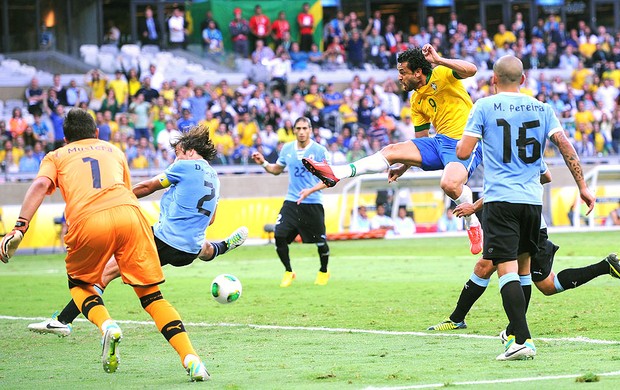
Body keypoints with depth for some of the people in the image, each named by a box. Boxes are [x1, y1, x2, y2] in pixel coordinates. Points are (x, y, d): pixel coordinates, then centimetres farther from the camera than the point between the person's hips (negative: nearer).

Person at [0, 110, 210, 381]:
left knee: (79, 284, 26)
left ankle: (107, 326, -4)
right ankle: (191, 360, -6)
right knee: (151, 295, 10)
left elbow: (41, 185, 7)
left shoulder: (56, 157, 26)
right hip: (129, 213, 2)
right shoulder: (114, 150, 35)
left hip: (88, 222, -2)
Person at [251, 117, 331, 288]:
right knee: (279, 236, -11)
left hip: (313, 203, -3)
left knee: (320, 241, 4)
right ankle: (288, 272, 9)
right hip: (291, 202, 3)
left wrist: (311, 190, -21)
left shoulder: (320, 151, -7)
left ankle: (324, 272, 32)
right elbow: (277, 169, 21)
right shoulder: (287, 149, 5)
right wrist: (263, 163, 2)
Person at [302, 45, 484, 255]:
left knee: (449, 184, -34)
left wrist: (439, 60, -32)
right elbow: (421, 139, 22)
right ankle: (335, 173, -6)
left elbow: (471, 70, -26)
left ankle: (473, 225, -8)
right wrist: (403, 167, 17)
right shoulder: (417, 100, 15)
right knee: (391, 151, -3)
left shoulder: (441, 74, -7)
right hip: (440, 141, 8)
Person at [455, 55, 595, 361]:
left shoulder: (484, 107, -1)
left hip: (500, 200, -4)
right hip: (532, 199, 5)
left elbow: (463, 152, -4)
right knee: (523, 267, 20)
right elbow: (565, 146, 2)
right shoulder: (541, 109, 9)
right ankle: (515, 332, 33)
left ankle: (522, 341, -23)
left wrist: (459, 141, 19)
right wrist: (582, 186, 7)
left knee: (507, 268, -11)